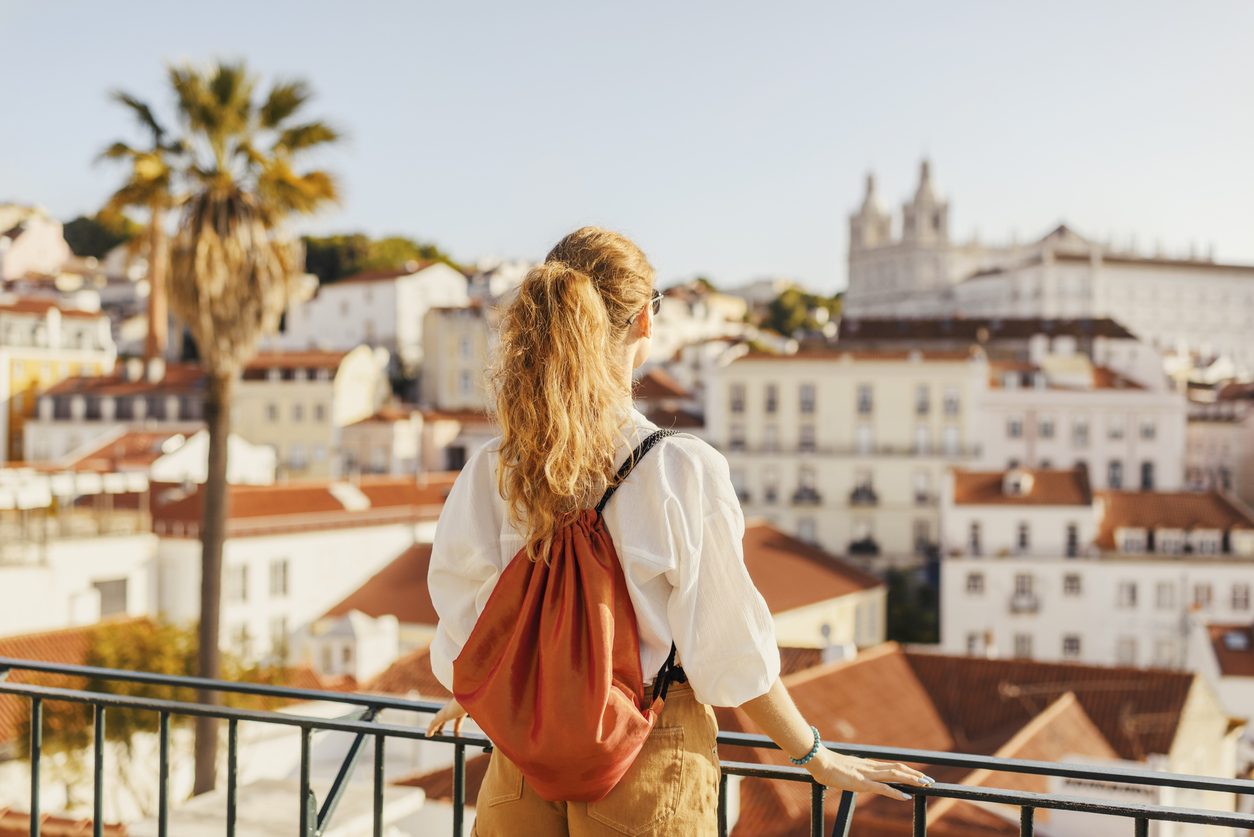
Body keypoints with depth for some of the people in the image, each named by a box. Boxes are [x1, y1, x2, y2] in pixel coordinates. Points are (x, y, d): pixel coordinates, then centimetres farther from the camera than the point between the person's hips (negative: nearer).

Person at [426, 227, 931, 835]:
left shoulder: (488, 473, -11)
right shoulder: (685, 472, -20)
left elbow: (464, 643, -1)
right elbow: (729, 651, -13)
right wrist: (817, 758, 2)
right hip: (647, 763, -2)